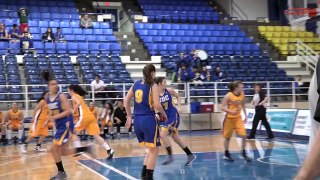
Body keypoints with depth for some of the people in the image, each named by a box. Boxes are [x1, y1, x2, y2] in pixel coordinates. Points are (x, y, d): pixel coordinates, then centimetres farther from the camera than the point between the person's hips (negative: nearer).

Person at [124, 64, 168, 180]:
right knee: (154, 150, 6)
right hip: (149, 119, -7)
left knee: (151, 149, 21)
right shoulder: (153, 86, -8)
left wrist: (129, 117, 20)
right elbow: (157, 105, -17)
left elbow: (126, 101, 13)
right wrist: (164, 114, 1)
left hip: (137, 120, 7)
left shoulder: (136, 84, 10)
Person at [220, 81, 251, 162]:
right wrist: (231, 111, -31)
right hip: (229, 118, -4)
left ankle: (244, 154, 6)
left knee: (244, 135, -6)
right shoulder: (228, 96, -19)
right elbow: (222, 107, -17)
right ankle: (226, 154, 23)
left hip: (238, 118, 4)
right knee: (227, 137, 7)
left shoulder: (242, 95, -3)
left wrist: (245, 115, 10)